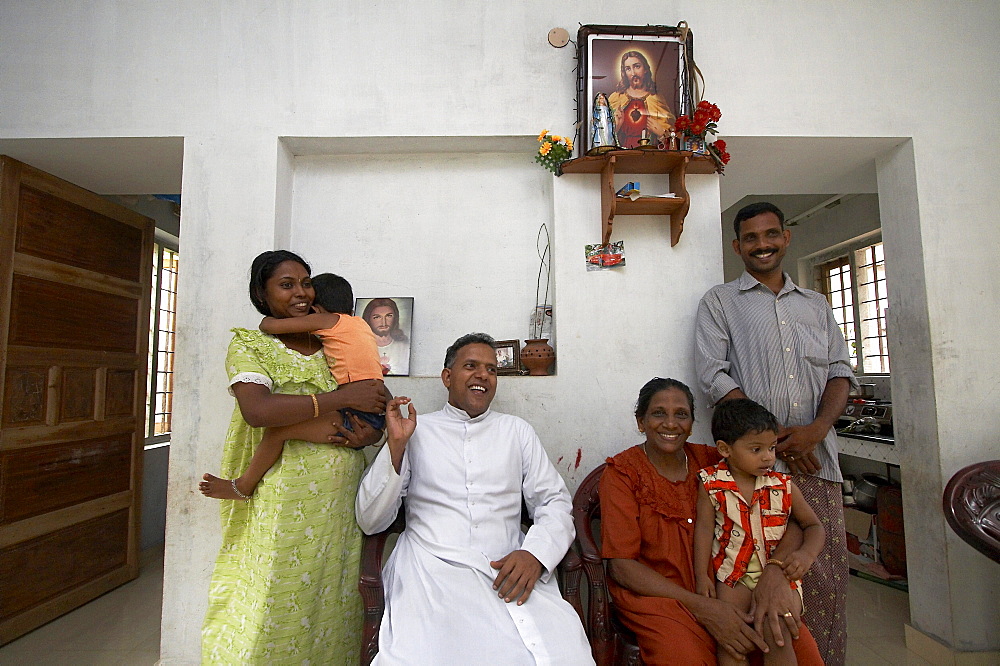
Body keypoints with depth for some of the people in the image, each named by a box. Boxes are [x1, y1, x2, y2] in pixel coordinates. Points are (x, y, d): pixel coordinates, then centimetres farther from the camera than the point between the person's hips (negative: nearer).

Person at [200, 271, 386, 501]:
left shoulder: (327, 319, -3)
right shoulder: (359, 323, 19)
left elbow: (270, 325, -5)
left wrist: (268, 319, 19)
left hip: (357, 415, -9)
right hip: (376, 419, 9)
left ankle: (243, 486, 4)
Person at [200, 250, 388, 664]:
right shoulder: (250, 345, 2)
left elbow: (377, 408, 13)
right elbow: (257, 410, -17)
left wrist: (369, 433, -9)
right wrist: (344, 397, -18)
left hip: (341, 501, 4)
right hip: (285, 501, -3)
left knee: (332, 608, 10)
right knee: (274, 611, 4)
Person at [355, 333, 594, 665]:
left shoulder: (517, 431, 16)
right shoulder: (416, 430, 10)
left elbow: (556, 503, 11)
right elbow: (370, 522, 7)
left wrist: (535, 553, -10)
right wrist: (396, 445, -6)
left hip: (509, 569, 2)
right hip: (431, 567, -1)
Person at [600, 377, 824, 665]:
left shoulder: (710, 460, 2)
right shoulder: (621, 472, -7)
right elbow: (622, 565, -11)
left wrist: (774, 570, -23)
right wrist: (700, 606, -22)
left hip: (723, 585, 4)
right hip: (653, 592, -3)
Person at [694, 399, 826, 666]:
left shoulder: (783, 486, 1)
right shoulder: (712, 484, -4)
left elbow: (813, 525, 11)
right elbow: (704, 527, -3)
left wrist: (806, 554, -10)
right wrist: (702, 576, -8)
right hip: (733, 574, -1)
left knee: (777, 636, -19)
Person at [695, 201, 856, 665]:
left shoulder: (816, 304, 18)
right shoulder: (719, 302, 4)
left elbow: (841, 370, 11)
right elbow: (713, 376, -6)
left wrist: (816, 429, -8)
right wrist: (773, 436, -12)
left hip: (816, 457, 4)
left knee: (827, 571, 6)